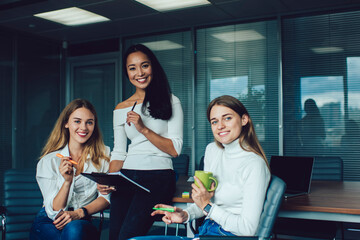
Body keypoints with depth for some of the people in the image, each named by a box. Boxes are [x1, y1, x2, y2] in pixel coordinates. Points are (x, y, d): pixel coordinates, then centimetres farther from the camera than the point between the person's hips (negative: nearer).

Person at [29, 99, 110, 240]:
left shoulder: (103, 154, 4)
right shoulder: (49, 161, -2)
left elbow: (105, 197, 1)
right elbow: (54, 211, -6)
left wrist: (79, 213, -17)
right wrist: (67, 181, -24)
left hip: (83, 223, 1)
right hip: (48, 223, 0)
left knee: (74, 228, -35)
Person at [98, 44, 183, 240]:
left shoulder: (170, 102, 6)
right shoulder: (121, 109, 16)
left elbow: (175, 149, 0)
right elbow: (118, 153, 14)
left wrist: (143, 128, -11)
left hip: (159, 175, -3)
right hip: (127, 177, 3)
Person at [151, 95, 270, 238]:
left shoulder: (254, 164, -17)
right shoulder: (212, 150, 7)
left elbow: (248, 229, -19)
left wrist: (207, 206, -15)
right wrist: (186, 215, -3)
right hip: (206, 231, 7)